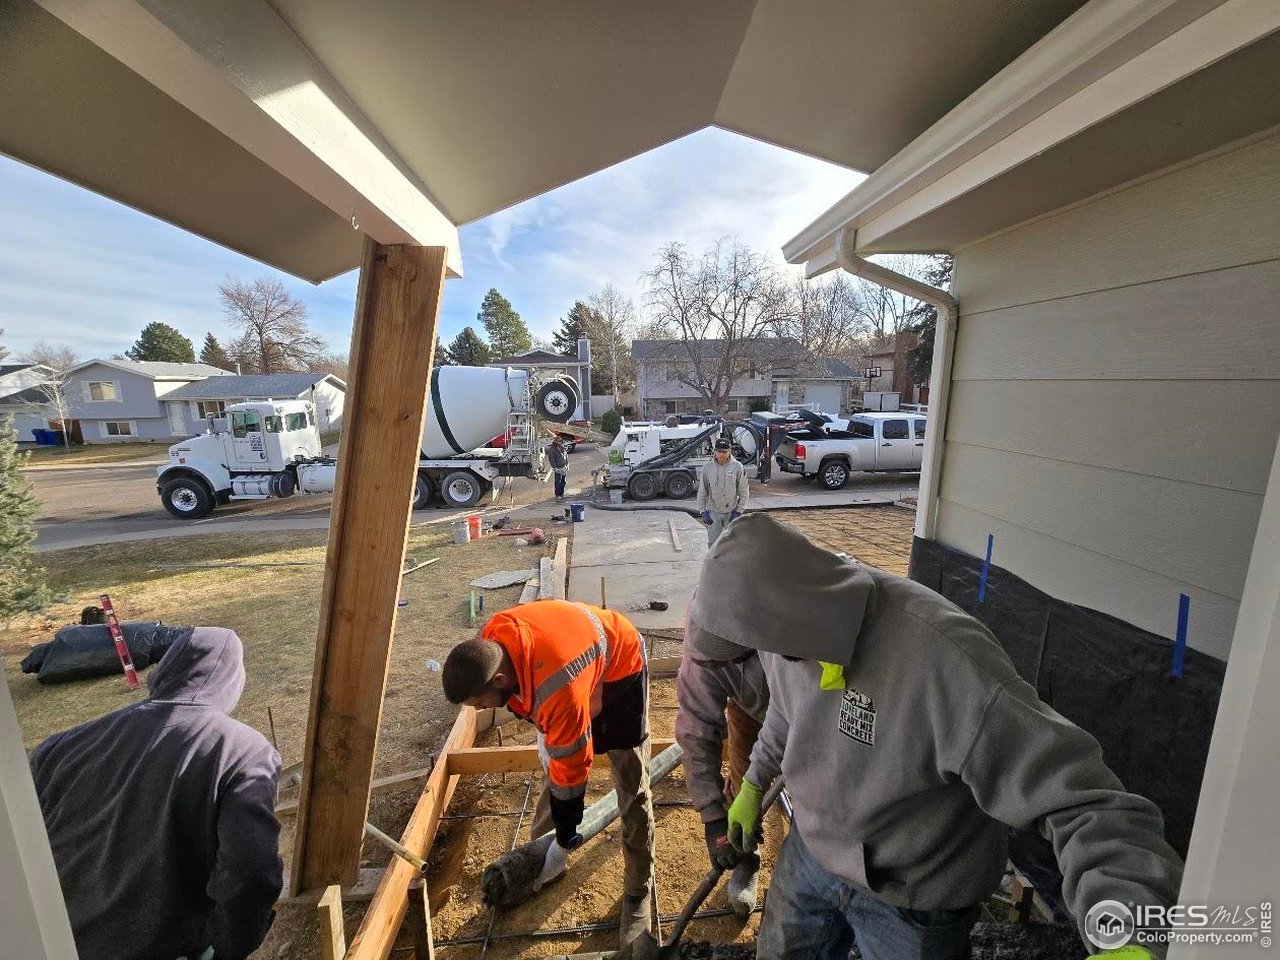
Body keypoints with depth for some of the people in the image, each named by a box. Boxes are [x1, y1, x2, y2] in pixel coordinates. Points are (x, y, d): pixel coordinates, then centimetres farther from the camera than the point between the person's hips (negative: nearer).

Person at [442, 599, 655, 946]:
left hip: (620, 666, -6)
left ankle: (638, 893, 20)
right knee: (552, 764, 16)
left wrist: (564, 840, -12)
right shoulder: (490, 640, -23)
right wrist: (544, 731, 8)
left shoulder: (559, 689, -43)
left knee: (631, 789, 0)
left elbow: (572, 769, -27)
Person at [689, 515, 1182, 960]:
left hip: (911, 902, -5)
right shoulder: (795, 626, -16)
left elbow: (1081, 796, -33)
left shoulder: (944, 661, -39)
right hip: (809, 851, 6)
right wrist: (754, 782, 15)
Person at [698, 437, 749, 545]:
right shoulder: (708, 468, -3)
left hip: (732, 512, -1)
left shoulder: (738, 467, -6)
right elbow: (701, 492, 3)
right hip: (713, 512, 1)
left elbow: (744, 492, -2)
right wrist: (703, 511, -2)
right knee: (713, 543, 8)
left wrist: (738, 511, -6)